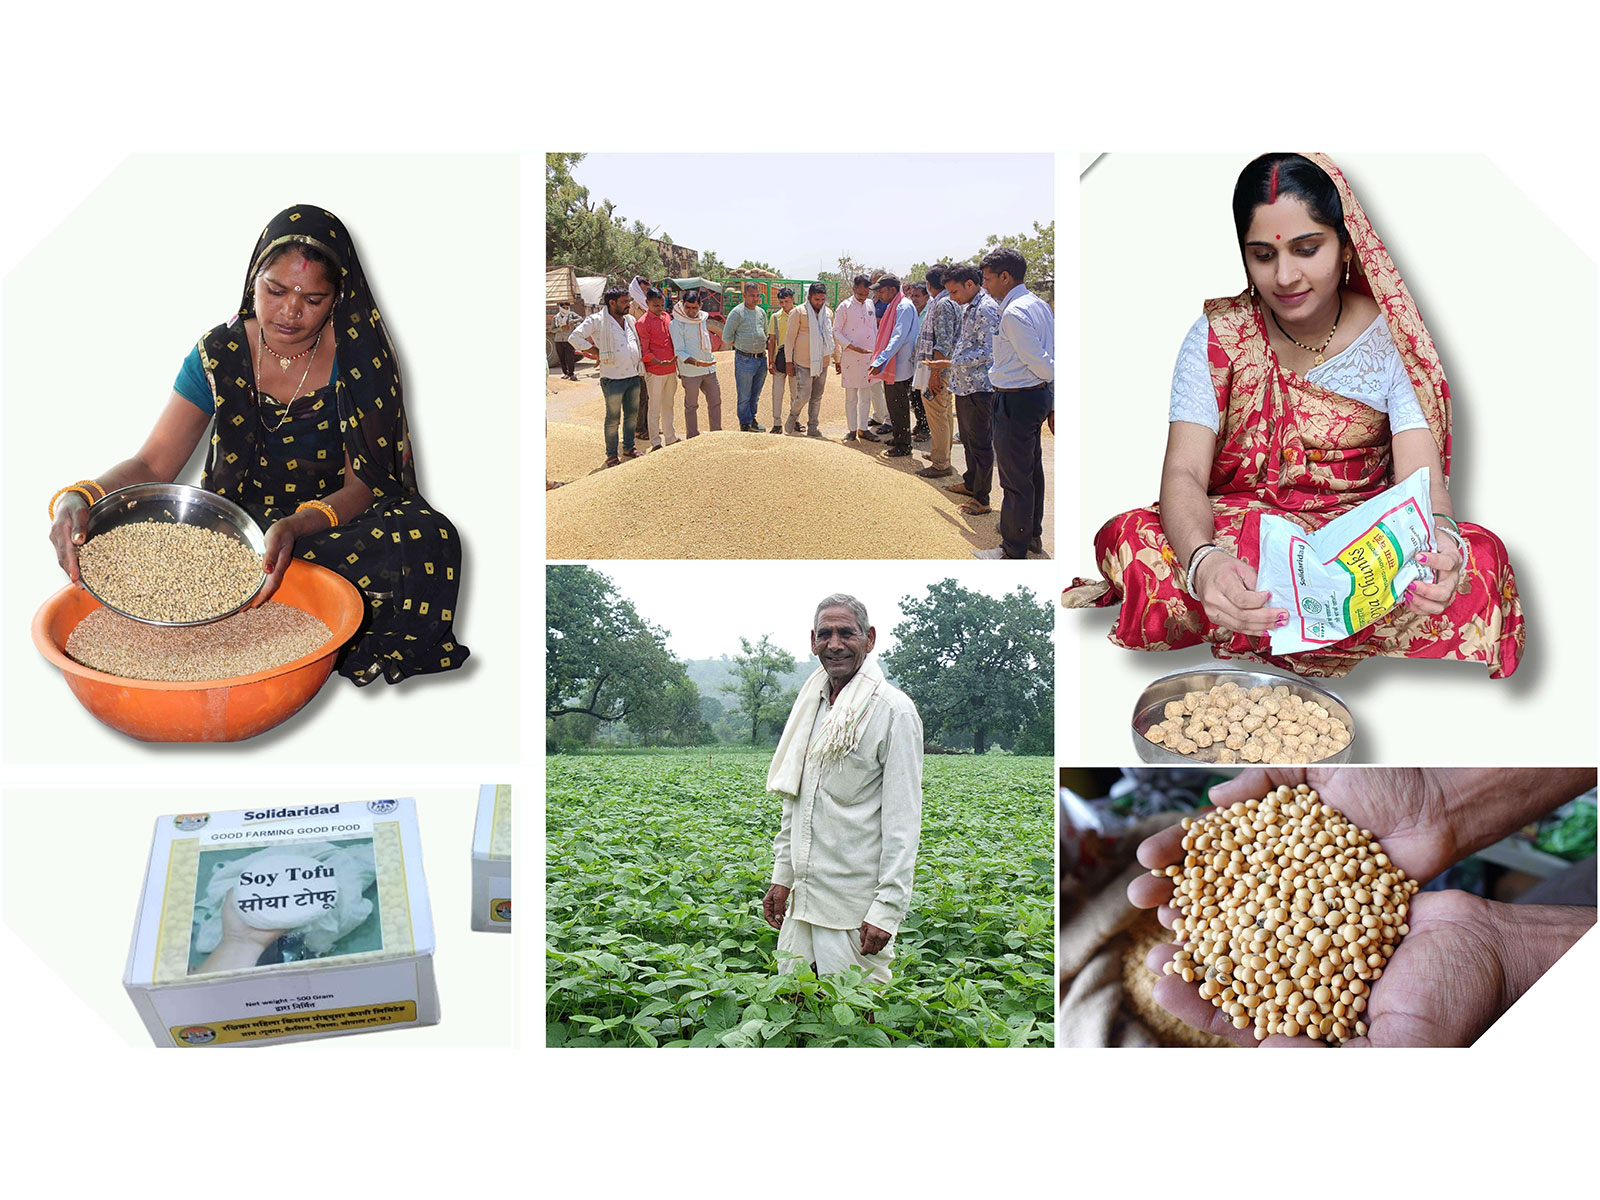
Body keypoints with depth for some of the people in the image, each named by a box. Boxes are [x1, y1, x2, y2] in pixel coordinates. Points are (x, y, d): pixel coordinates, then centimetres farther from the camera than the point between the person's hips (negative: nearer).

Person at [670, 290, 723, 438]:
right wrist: (697, 363, -27)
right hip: (690, 372, -6)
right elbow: (679, 352, -16)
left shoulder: (703, 318, 7)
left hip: (709, 369, 6)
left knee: (715, 401, 11)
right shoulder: (676, 324, -11)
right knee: (691, 406, 4)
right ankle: (692, 438, 13)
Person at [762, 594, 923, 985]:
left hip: (856, 908, -7)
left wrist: (888, 907, -17)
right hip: (801, 896, 7)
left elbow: (903, 820, -13)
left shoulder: (893, 710, -11)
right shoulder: (810, 704, 12)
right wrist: (782, 874, 15)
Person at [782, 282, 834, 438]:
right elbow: (790, 337, -4)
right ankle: (793, 415, 19)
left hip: (822, 362, 5)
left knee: (817, 397, 9)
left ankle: (813, 427, 18)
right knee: (803, 396, -10)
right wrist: (788, 361, -7)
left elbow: (832, 336, 20)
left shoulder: (829, 313, 9)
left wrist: (837, 359, 19)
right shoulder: (799, 312, -6)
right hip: (803, 363, -5)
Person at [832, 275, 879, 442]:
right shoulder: (844, 306, -5)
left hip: (869, 357, 5)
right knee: (851, 396, 0)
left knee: (866, 396, 7)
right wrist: (854, 347, -17)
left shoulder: (870, 305, 11)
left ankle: (862, 429, 15)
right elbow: (836, 332, -7)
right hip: (850, 358, -5)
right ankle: (851, 430, 8)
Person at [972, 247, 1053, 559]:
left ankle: (1014, 550, 12)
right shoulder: (1039, 305, 9)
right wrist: (1052, 402, 14)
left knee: (1015, 478, 1)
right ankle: (1032, 534, 39)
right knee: (1032, 470, 22)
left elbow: (1043, 365, -22)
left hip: (1015, 402, -10)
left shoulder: (1013, 314, -21)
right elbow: (1048, 362, 12)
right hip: (1039, 394, 10)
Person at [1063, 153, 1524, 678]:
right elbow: (1183, 473, -17)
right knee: (1130, 539, -34)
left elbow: (1421, 478, -13)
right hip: (1235, 532, -2)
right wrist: (1203, 561, -42)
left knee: (1479, 557, -31)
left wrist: (1440, 540, -41)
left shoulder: (1390, 337, -3)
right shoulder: (1218, 335, -4)